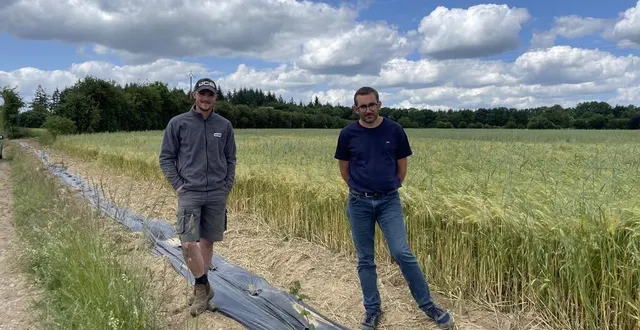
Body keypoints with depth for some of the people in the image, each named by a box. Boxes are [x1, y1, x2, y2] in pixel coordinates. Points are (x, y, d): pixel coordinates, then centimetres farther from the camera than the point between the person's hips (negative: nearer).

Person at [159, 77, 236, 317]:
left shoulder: (224, 126, 5)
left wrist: (227, 186, 3)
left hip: (217, 195, 2)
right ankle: (203, 287, 10)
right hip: (189, 193, -2)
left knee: (207, 241, 9)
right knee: (188, 243, -9)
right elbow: (166, 158, 3)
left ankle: (201, 286, 25)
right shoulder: (178, 123, 0)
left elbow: (230, 159, 12)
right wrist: (178, 185, -5)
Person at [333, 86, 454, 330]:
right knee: (365, 259, 7)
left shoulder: (395, 130, -3)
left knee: (402, 253, -9)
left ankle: (427, 305, 10)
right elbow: (343, 168, 9)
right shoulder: (347, 134, -3)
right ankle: (372, 310, 23)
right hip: (359, 203, 1)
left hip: (389, 201, -1)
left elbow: (402, 165, 7)